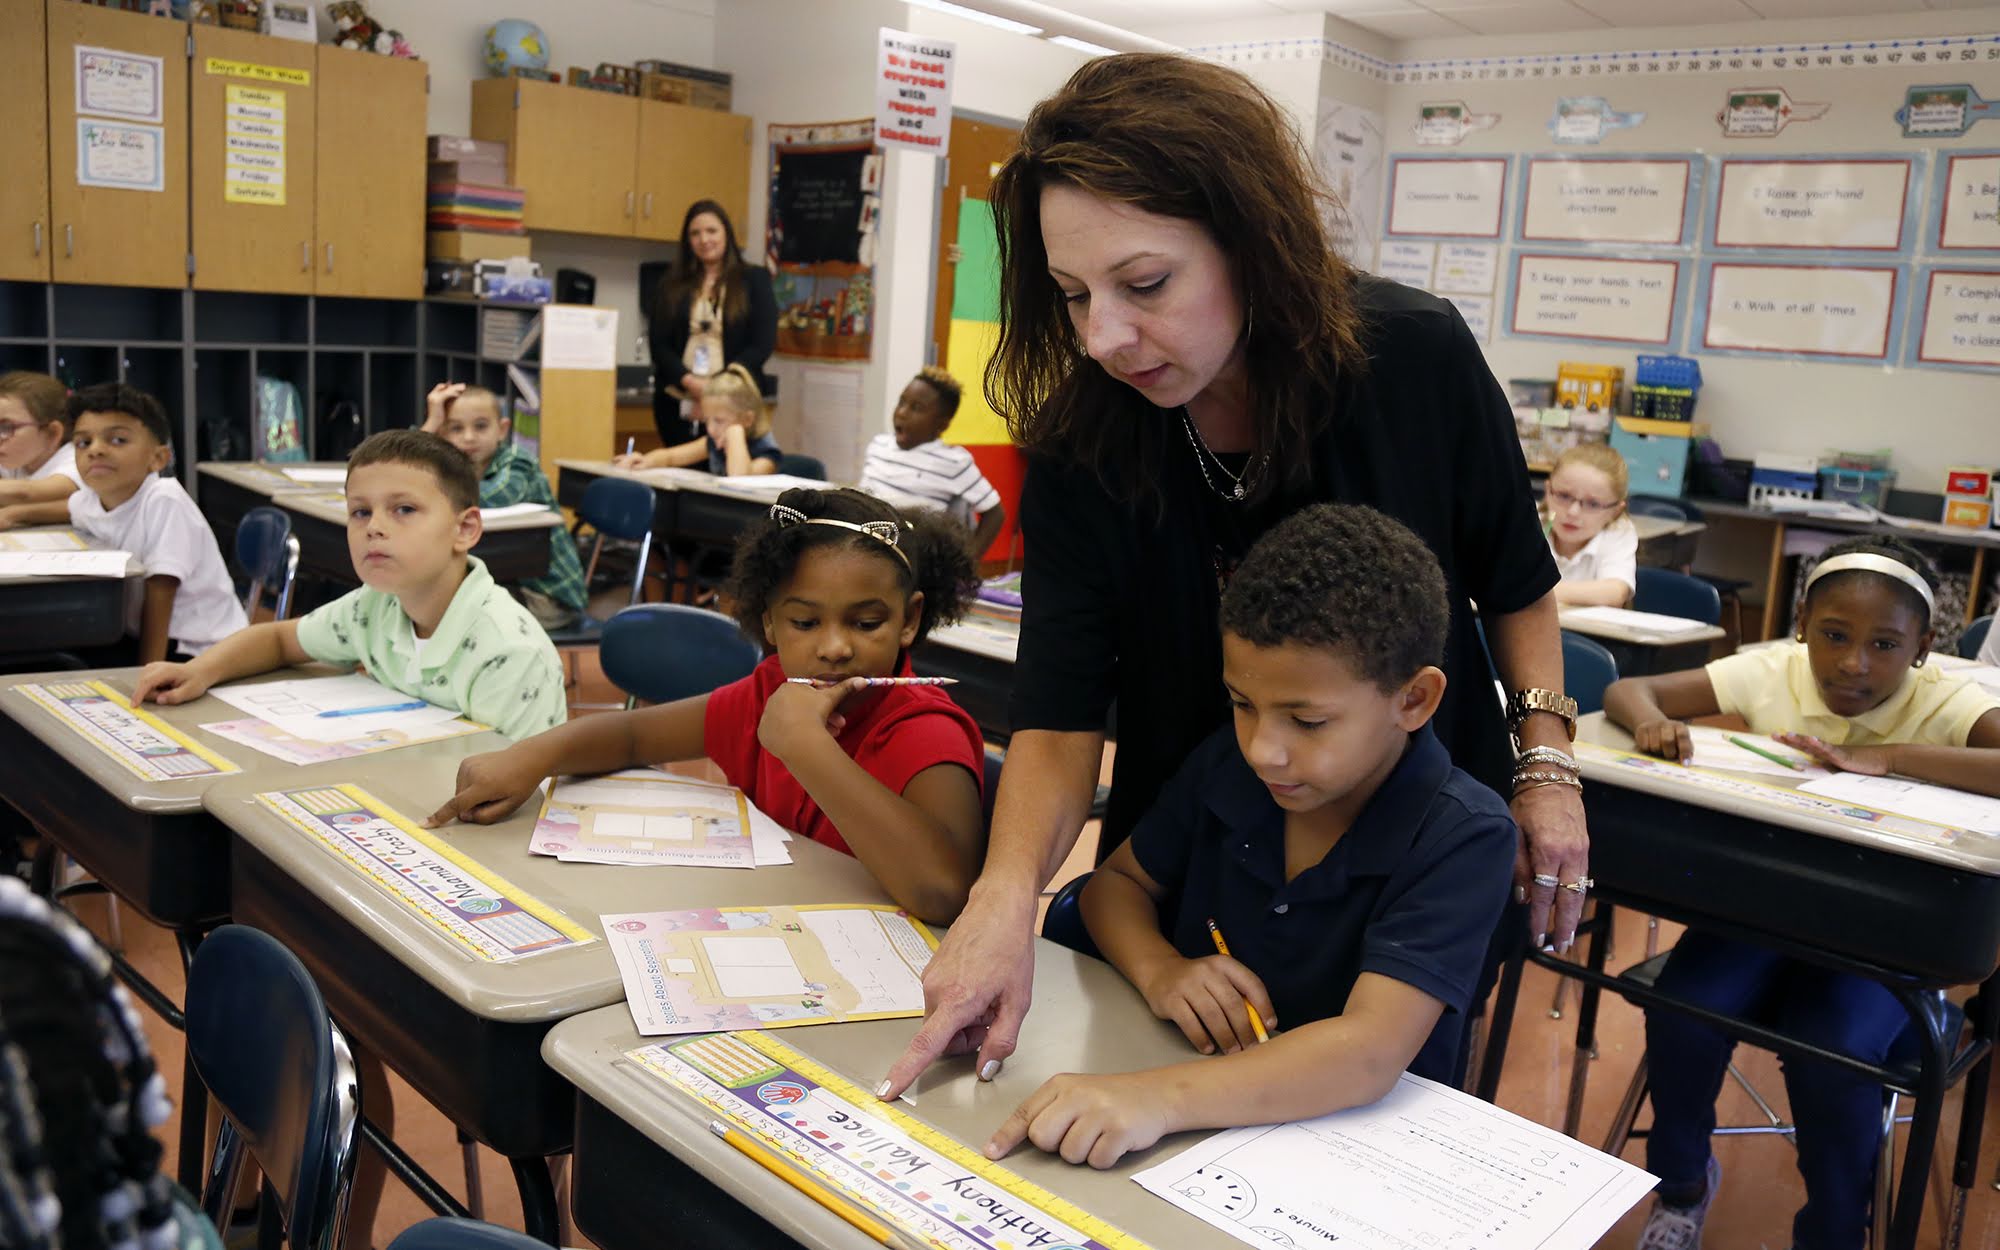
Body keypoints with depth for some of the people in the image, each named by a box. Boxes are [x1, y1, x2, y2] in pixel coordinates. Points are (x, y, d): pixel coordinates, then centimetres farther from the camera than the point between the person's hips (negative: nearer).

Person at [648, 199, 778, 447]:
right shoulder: (672, 285, 12)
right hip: (677, 404, 2)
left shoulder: (754, 279, 7)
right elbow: (658, 343, 6)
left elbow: (763, 343, -1)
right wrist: (689, 381, -12)